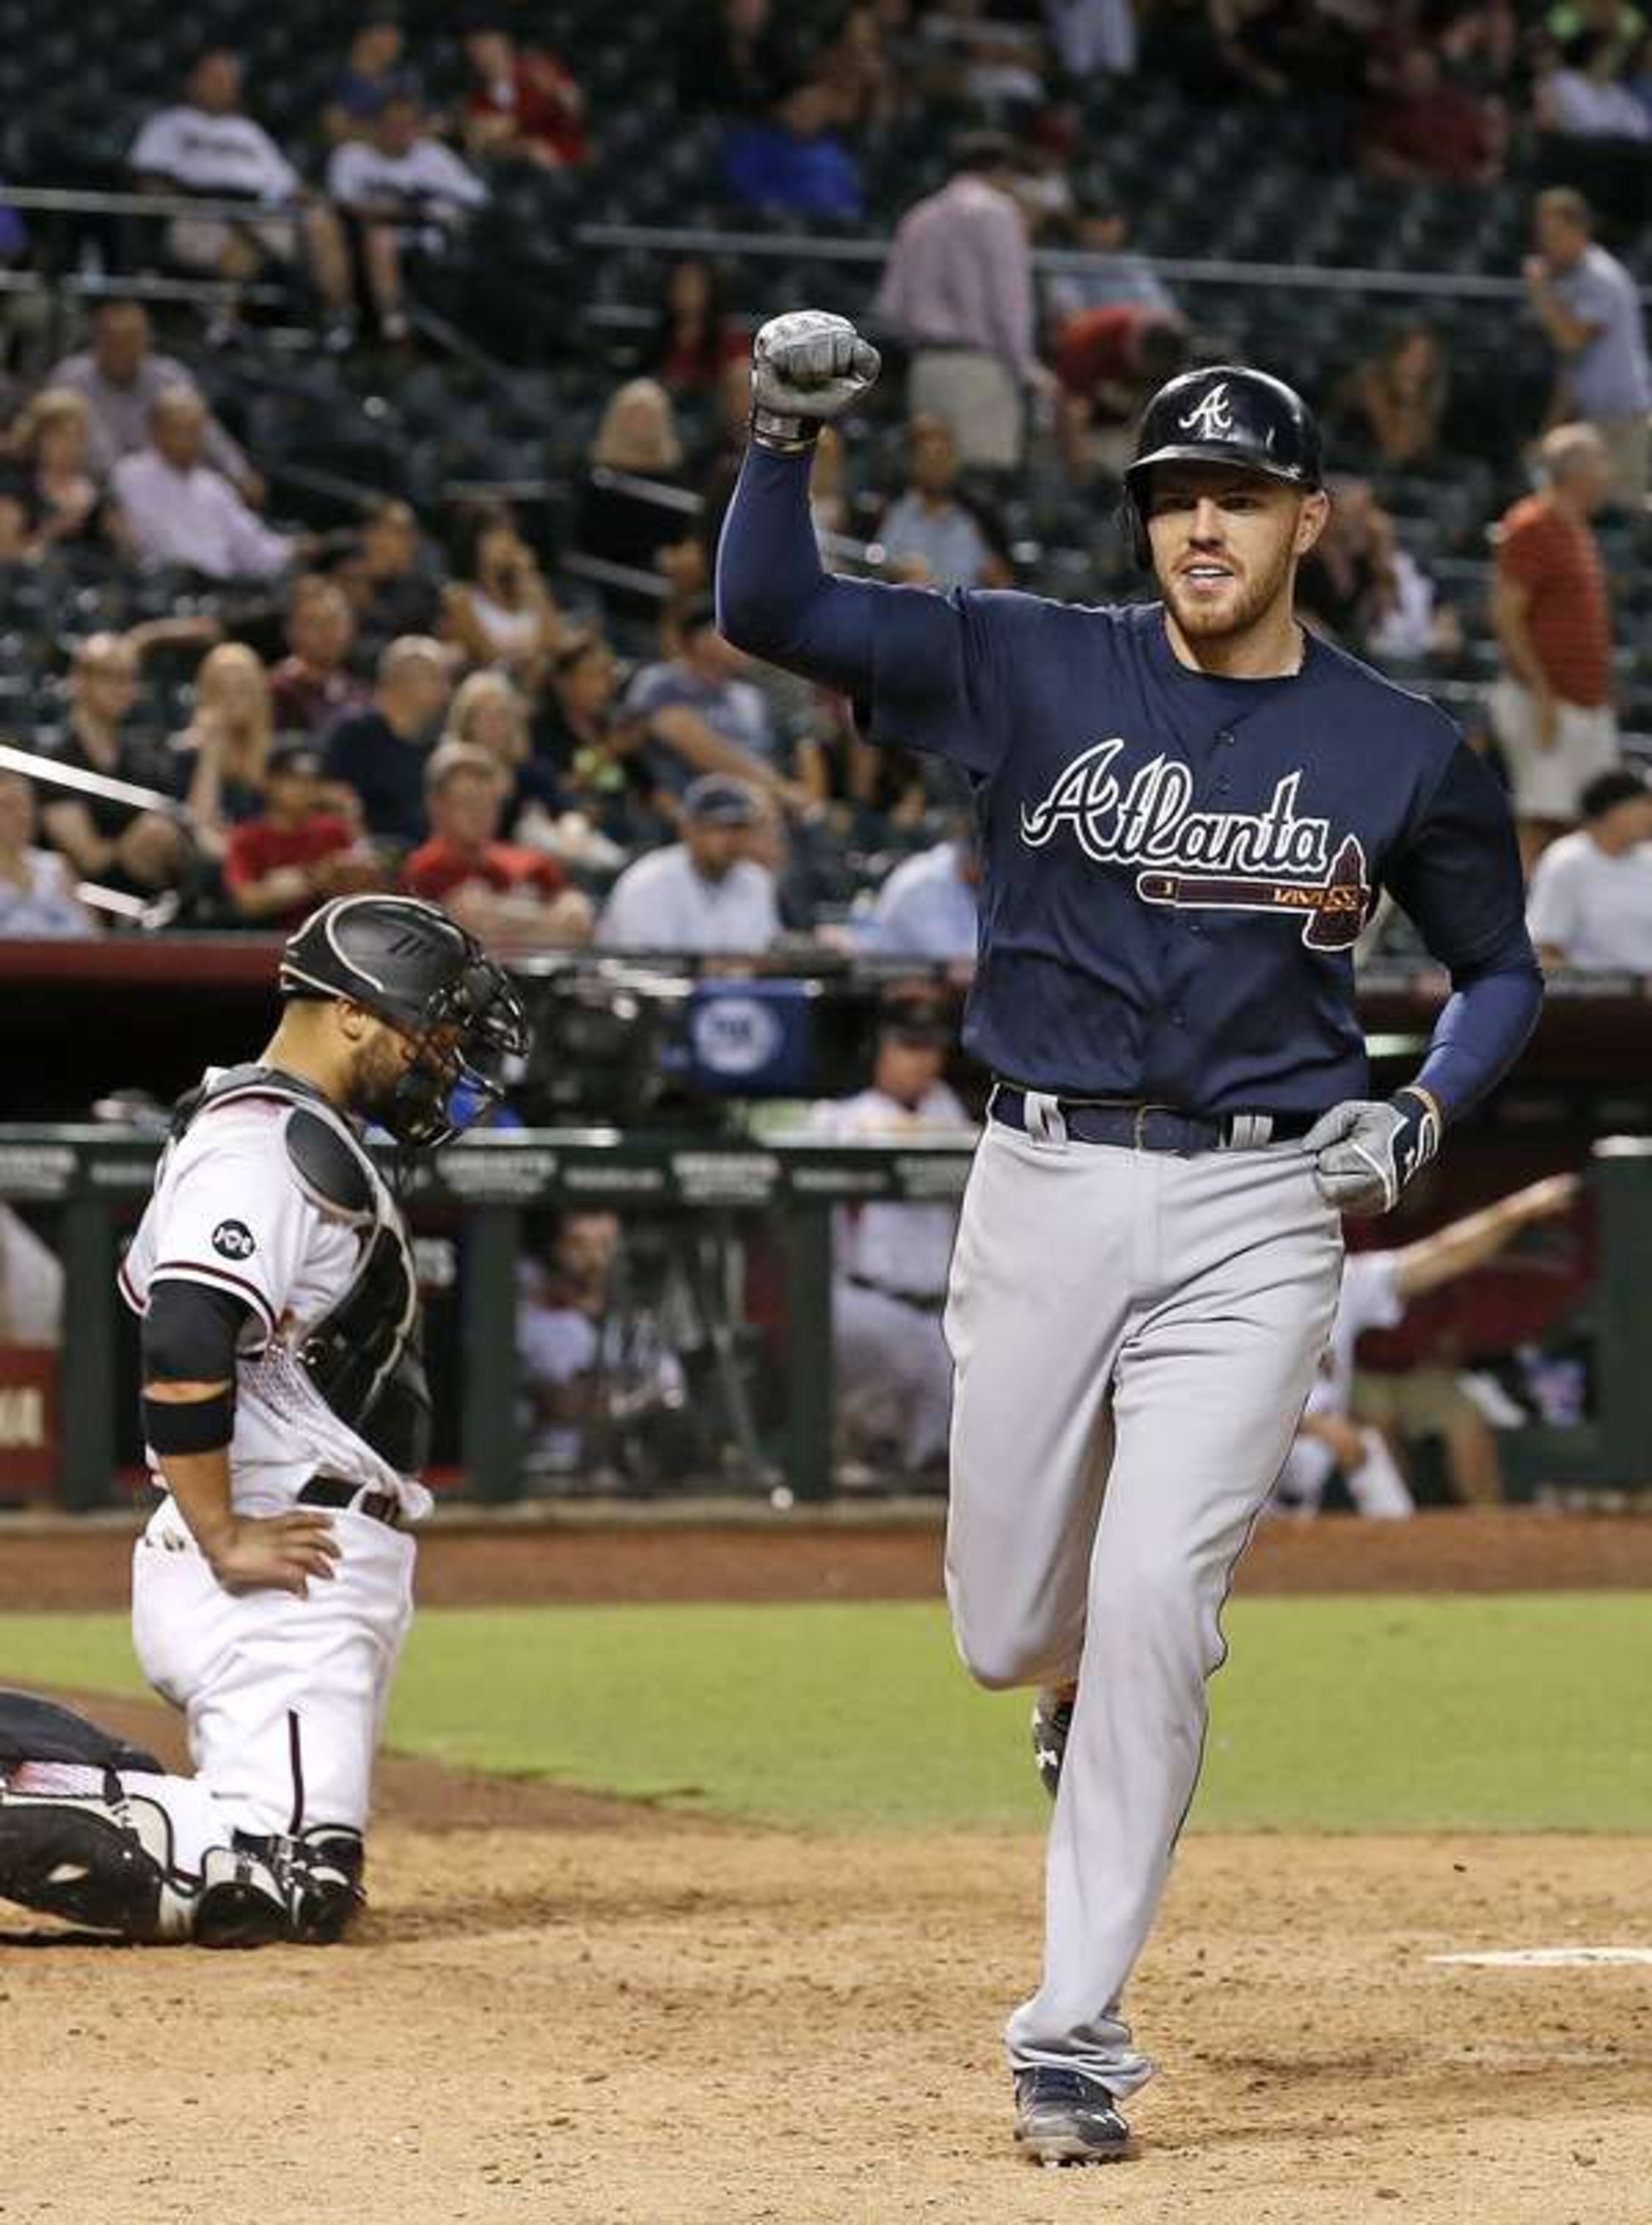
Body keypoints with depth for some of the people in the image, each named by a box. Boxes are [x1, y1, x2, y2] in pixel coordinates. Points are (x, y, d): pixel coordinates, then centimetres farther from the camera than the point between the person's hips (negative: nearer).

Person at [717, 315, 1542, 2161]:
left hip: (1256, 1212, -2)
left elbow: (1500, 970, 15)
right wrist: (785, 436, -20)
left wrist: (1421, 1112, -4)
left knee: (1153, 1610, -13)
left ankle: (1073, 2036, -6)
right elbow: (767, 610, -4)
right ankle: (1120, 1692, 46)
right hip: (1044, 1189, 2)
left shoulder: (1403, 755, 2)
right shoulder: (1032, 674, 1)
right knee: (1012, 1632, 7)